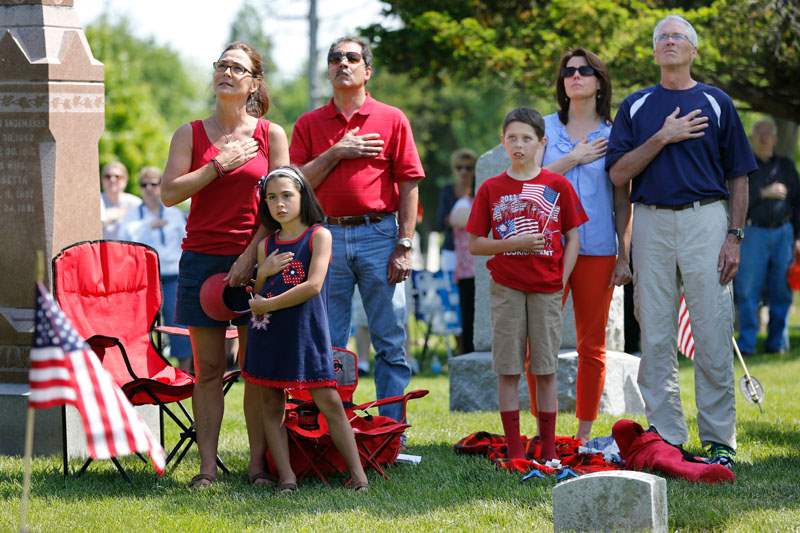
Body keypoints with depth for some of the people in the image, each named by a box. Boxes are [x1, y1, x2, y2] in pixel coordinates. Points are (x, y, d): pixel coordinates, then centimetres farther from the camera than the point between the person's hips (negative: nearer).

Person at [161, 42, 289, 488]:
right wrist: (219, 166, -9)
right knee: (208, 370, 2)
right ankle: (208, 466, 3)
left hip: (254, 261, -1)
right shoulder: (191, 134, 8)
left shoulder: (271, 134, 4)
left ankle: (258, 463, 3)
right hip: (202, 259, 1)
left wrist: (251, 256, -9)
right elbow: (169, 193, -2)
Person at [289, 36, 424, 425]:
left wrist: (405, 245, -6)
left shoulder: (392, 119, 6)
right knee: (327, 344, 4)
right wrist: (336, 153, -8)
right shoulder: (309, 124, 11)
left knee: (390, 342, -1)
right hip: (327, 237, 2)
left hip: (379, 235, -2)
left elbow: (408, 185, 2)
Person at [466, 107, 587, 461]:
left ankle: (549, 450, 10)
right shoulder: (491, 189, 3)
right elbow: (475, 244, 3)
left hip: (547, 289, 0)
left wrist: (561, 282, -4)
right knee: (508, 369, 1)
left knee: (545, 370, 3)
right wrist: (514, 244, -11)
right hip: (506, 288, 0)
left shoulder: (558, 186, 2)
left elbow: (572, 239, 5)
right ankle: (514, 450, 6)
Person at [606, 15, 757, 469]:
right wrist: (663, 137, -8)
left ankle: (720, 440, 0)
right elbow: (618, 173, 4)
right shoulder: (636, 107, 13)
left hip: (706, 221, -2)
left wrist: (734, 236, -3)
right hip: (651, 223, 2)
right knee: (656, 337, 2)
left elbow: (738, 177, 8)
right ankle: (666, 437, 8)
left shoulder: (717, 103, 9)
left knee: (713, 335, -5)